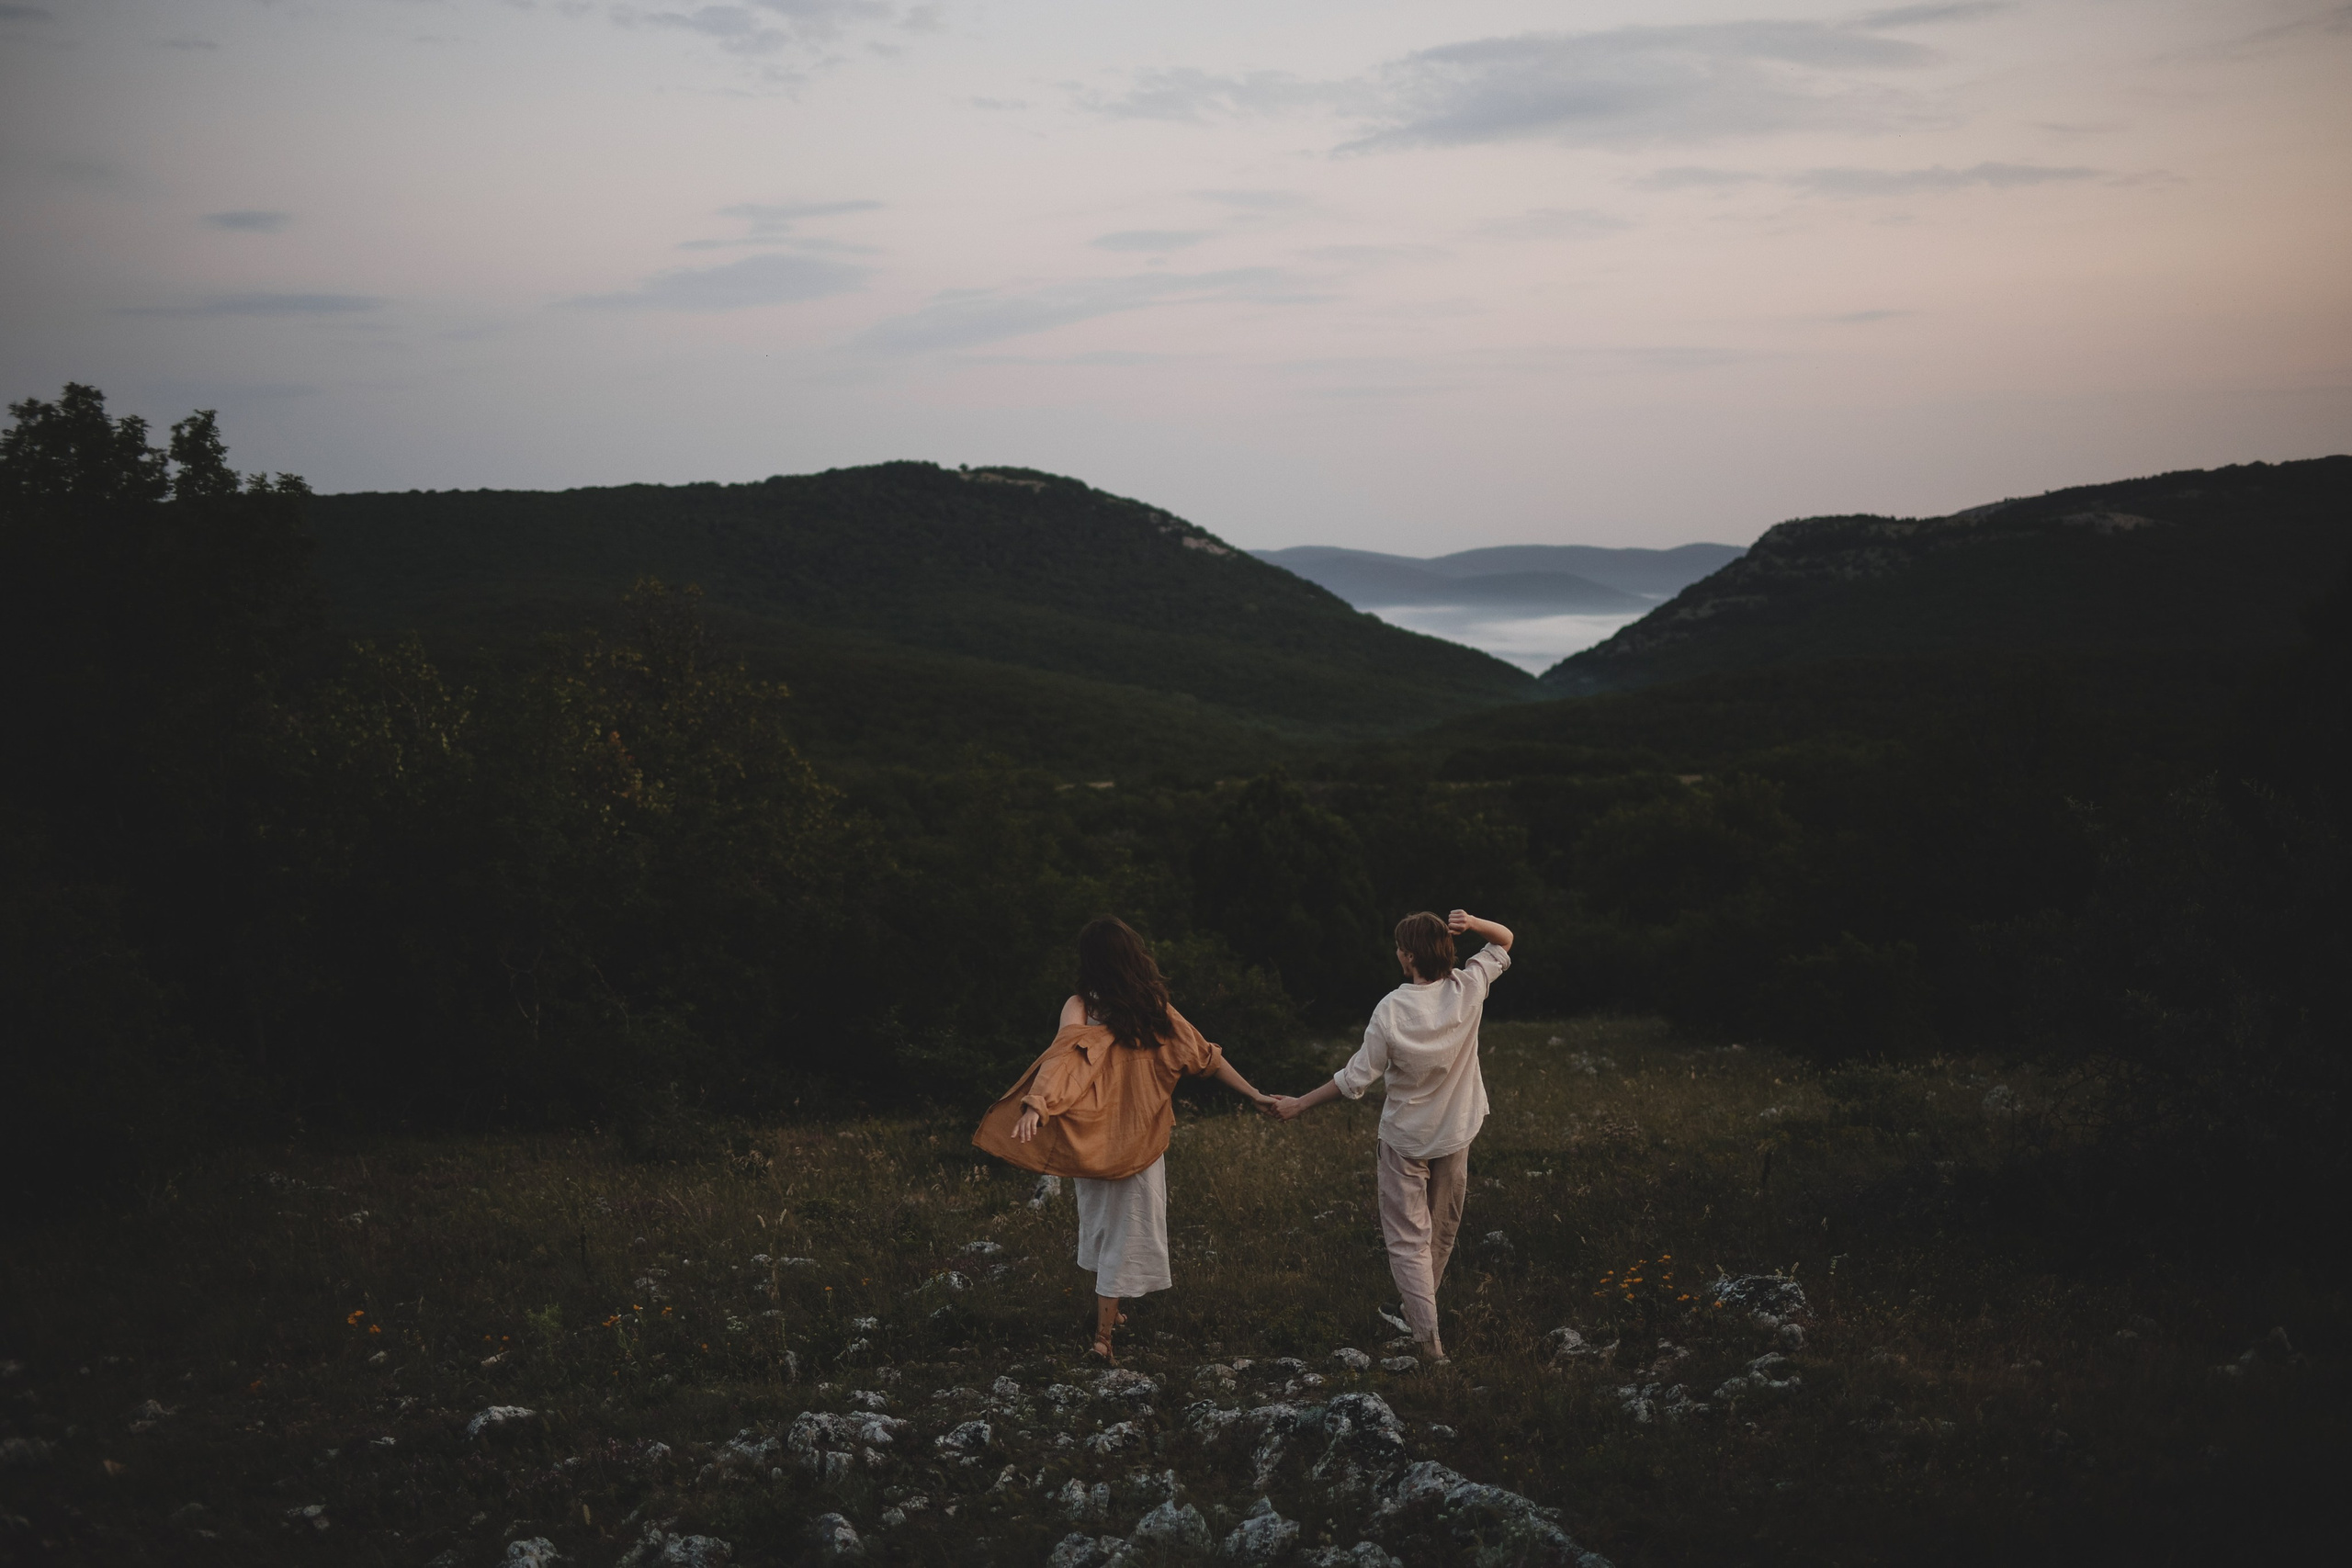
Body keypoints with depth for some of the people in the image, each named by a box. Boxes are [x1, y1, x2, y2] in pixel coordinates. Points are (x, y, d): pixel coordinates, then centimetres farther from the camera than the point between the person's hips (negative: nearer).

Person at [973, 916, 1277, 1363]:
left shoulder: (1081, 1009, -12)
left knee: (1103, 1222, 20)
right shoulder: (1156, 1010, -4)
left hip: (1096, 1138, 0)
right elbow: (1206, 1058, 0)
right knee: (1128, 1229, 7)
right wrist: (1256, 1096, 6)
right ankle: (1104, 1333, 3)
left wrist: (1035, 1105, -42)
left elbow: (1061, 1057, -30)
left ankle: (1109, 1313, 35)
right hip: (1142, 1141, 0)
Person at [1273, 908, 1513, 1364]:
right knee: (1443, 1232, 21)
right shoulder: (1468, 989, -13)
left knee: (1408, 1239, 1)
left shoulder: (1391, 1010, -21)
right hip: (1455, 1135, 4)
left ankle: (1428, 1339, -12)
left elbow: (1355, 1079, -16)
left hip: (1404, 1139, -4)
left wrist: (1300, 1105, -6)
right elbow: (1504, 940, 5)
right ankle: (1421, 1309, 39)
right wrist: (1474, 925, -16)